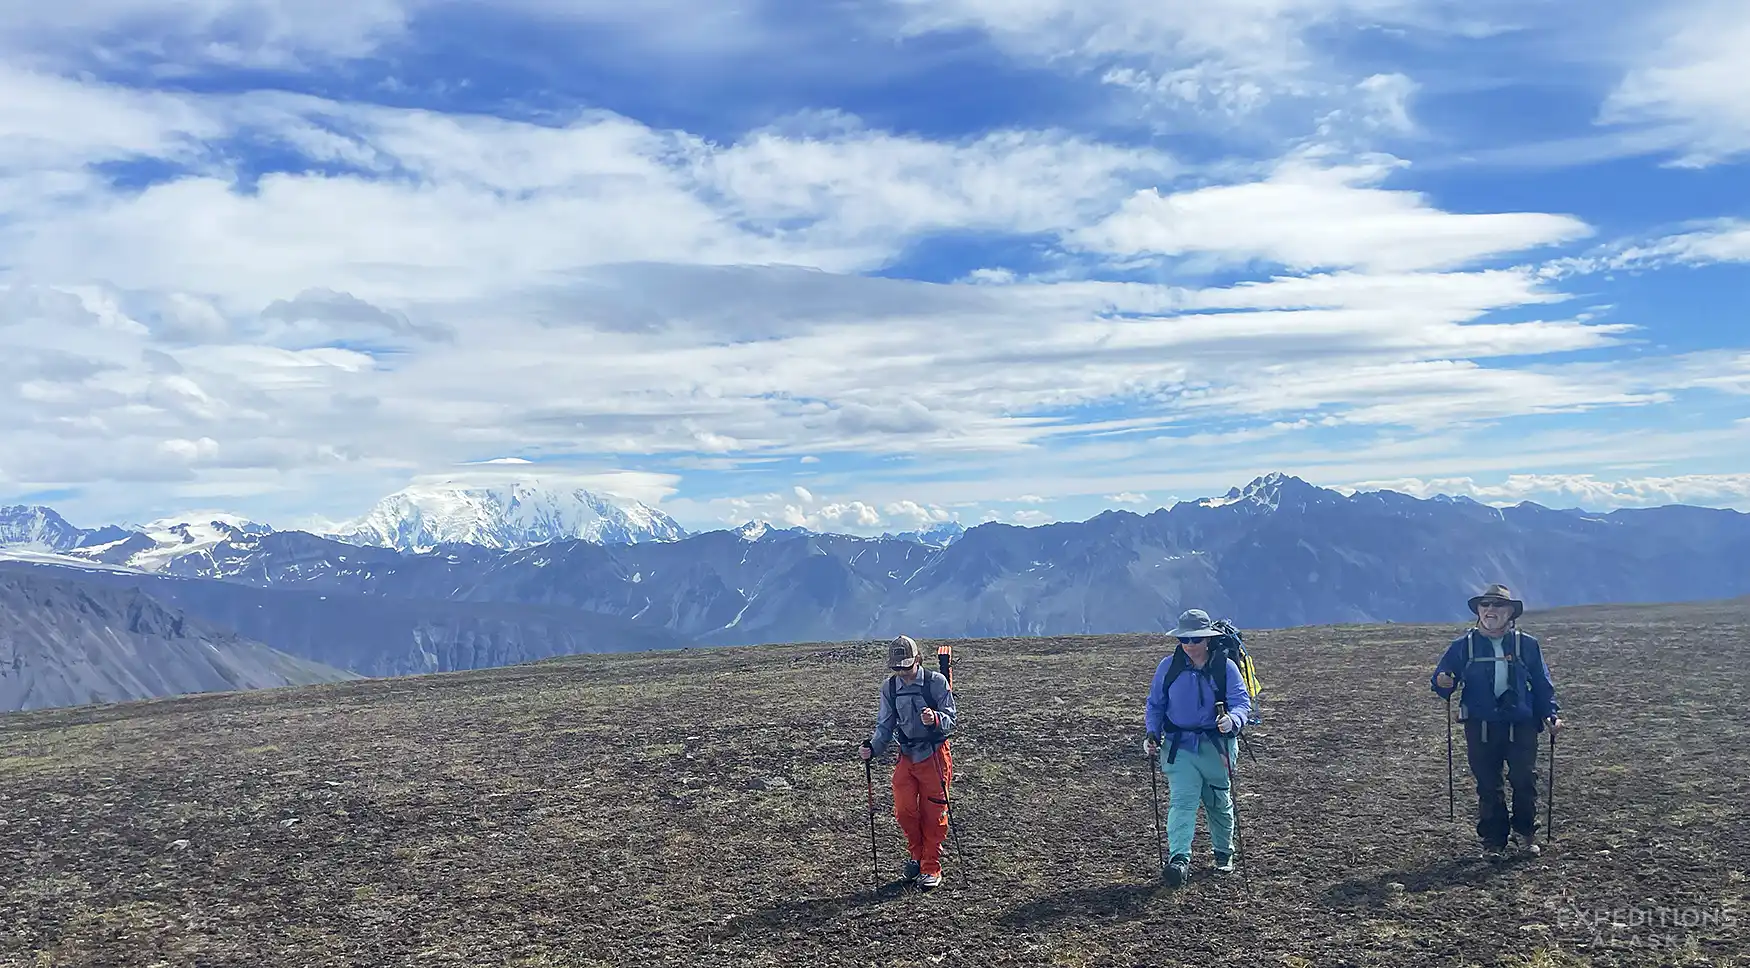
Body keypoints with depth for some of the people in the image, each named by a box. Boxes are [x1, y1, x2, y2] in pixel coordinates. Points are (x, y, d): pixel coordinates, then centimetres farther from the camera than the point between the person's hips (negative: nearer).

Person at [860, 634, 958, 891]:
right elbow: (885, 725, 5)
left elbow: (951, 718, -11)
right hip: (906, 756, 4)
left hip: (934, 754, -4)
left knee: (933, 813, 1)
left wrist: (935, 719, -33)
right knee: (904, 811, -1)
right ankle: (917, 855, 24)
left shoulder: (936, 681, -12)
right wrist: (873, 748, -12)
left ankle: (931, 867, 14)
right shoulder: (889, 688, 1)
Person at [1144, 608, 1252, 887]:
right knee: (1181, 801, -16)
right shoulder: (1168, 666, 0)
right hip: (1179, 746, 0)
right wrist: (1152, 734, -6)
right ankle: (1179, 859, -27)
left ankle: (1224, 852, 39)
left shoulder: (1225, 666, -5)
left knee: (1219, 802, 16)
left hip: (1216, 745, 0)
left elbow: (1242, 702, -11)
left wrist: (1232, 720, -33)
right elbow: (1155, 704, 8)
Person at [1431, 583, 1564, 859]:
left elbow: (1542, 684, 12)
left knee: (1525, 782, -4)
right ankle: (1493, 841, 14)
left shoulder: (1527, 645, 5)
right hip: (1480, 728, 0)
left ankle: (1525, 836, 16)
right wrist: (1442, 684, -15)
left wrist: (1551, 714, 3)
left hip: (1521, 726, 0)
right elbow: (1442, 678, 8)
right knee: (1487, 787, 4)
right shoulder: (1463, 646, 4)